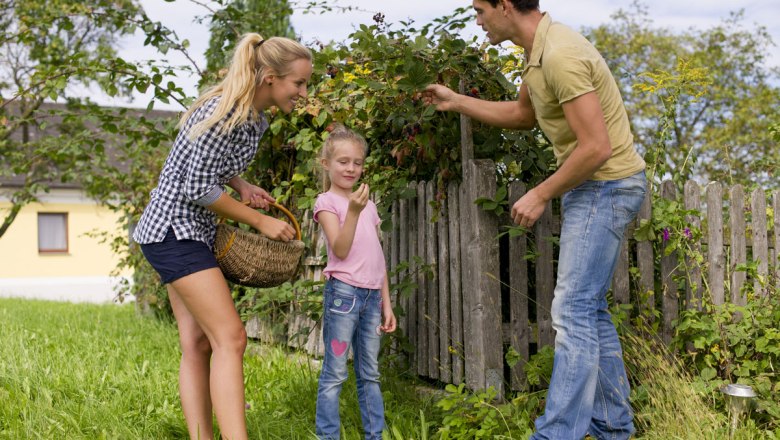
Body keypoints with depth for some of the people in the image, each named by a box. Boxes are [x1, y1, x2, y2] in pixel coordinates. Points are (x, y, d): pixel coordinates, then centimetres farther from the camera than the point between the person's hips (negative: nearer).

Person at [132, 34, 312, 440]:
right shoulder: (223, 113, -20)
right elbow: (197, 187, -19)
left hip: (196, 231, 10)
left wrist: (242, 186, 2)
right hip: (174, 228, -10)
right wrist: (260, 221, -12)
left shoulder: (257, 119, 7)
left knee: (198, 343, 5)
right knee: (230, 338, -16)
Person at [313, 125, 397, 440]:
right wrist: (353, 211, -25)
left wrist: (386, 302, 15)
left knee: (370, 374, 11)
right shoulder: (327, 201, -2)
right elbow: (340, 250, -13)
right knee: (334, 373, -4)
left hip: (372, 294, 6)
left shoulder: (368, 204, 16)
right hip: (344, 291, -6)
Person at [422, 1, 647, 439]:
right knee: (590, 310, 14)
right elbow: (523, 114, 26)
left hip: (606, 186, -10)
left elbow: (597, 147, -26)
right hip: (593, 186, 10)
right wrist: (456, 102, 26)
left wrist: (541, 195, -16)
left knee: (573, 311, -11)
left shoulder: (560, 56, -23)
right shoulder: (539, 50, 9)